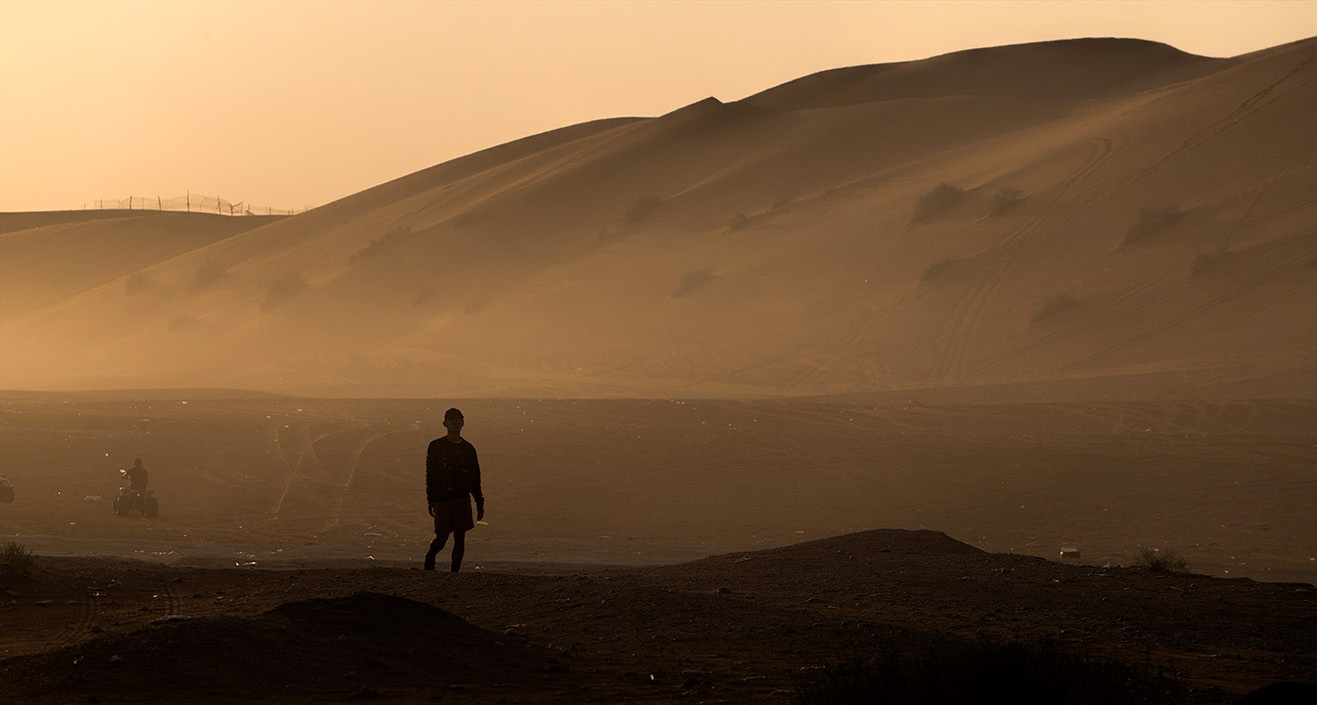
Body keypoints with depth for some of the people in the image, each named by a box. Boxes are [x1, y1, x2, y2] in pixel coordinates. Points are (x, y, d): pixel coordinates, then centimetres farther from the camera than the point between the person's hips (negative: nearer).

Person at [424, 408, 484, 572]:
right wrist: (431, 501, -9)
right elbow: (430, 475, -1)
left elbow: (475, 477, 15)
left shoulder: (468, 448, 11)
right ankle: (429, 558, 26)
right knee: (441, 538, -2)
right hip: (442, 499, -3)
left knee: (460, 538, -2)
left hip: (463, 498, 3)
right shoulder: (435, 446, 1)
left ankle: (455, 571, 4)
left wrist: (479, 503, 11)